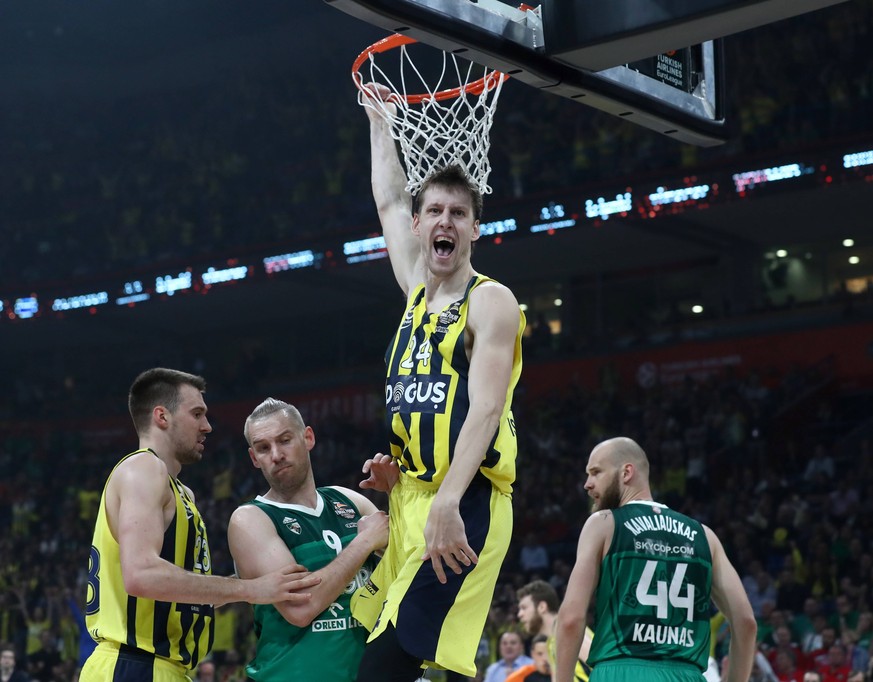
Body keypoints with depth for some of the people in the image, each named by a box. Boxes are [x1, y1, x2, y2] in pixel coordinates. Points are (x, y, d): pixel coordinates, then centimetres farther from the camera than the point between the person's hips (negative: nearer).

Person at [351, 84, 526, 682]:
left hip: (462, 504, -7)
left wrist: (446, 503, -28)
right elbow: (389, 200, 32)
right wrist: (380, 118, 38)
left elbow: (486, 409, -16)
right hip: (409, 498, 8)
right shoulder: (418, 292, 18)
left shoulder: (490, 301, -4)